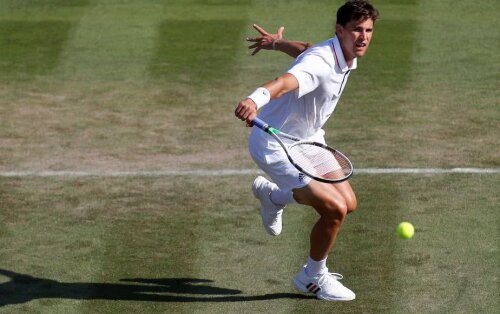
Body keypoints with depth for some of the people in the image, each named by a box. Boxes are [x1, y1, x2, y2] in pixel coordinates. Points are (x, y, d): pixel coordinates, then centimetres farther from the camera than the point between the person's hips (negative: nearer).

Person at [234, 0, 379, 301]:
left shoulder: (346, 56, -3)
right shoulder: (319, 64, -33)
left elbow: (305, 49, 19)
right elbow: (286, 81, -56)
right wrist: (256, 99, -76)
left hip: (306, 141, 10)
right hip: (275, 146, -10)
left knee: (348, 203, 13)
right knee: (334, 209, -17)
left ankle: (272, 194, 35)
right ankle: (314, 278, 8)